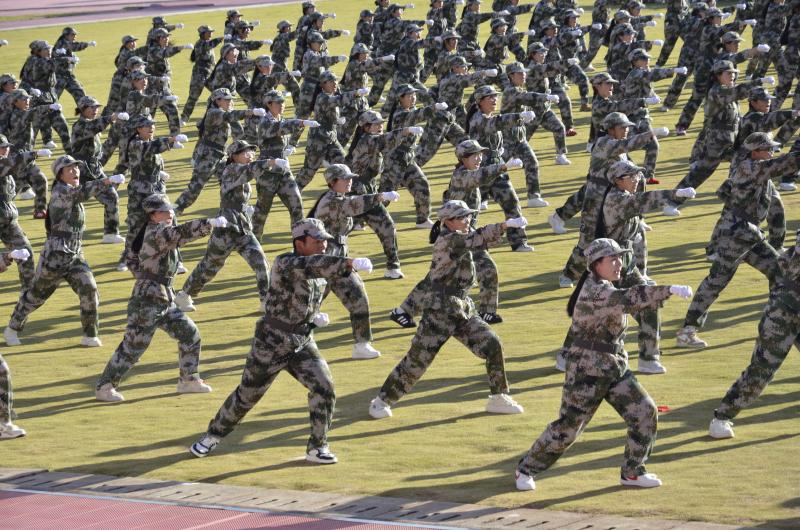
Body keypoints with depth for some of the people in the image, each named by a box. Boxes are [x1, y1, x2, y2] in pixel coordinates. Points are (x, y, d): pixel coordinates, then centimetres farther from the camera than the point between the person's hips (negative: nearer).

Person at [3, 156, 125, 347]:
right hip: (55, 255, -7)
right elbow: (81, 192, -34)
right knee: (36, 295, 9)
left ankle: (90, 336, -2)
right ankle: (12, 329, 29)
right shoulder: (60, 191, -14)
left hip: (75, 255, 7)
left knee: (89, 290, -12)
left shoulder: (70, 193, 11)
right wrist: (108, 180, -47)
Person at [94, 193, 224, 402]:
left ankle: (188, 380, 23)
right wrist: (211, 223, -32)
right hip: (146, 301, -10)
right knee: (133, 346, -5)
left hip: (165, 301, 10)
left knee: (189, 334, 11)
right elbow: (181, 233, -31)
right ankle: (104, 387, 4)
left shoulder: (163, 232, 12)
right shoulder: (155, 233, -19)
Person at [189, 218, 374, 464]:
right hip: (271, 344, -5)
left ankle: (317, 448, -2)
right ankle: (213, 436, 33)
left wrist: (313, 316, 4)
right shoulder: (285, 263, -22)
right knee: (247, 396, 10)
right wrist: (349, 263, -58)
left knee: (324, 386, -15)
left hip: (303, 344, 5)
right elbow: (312, 266, -43)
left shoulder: (319, 274, 1)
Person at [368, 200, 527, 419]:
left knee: (492, 345, -1)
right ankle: (382, 400, 9)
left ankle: (498, 397, 11)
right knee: (418, 358, -4)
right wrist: (505, 224, -34)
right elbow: (477, 239, -27)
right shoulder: (447, 239, -14)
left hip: (463, 309, 8)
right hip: (439, 310, -8)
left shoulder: (459, 238, 11)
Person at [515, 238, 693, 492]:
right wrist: (669, 290, -44)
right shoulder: (594, 292, -22)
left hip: (616, 368, 9)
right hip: (587, 370, -9)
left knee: (645, 412, 0)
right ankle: (525, 469, 14)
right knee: (567, 427, -3)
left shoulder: (605, 289, 8)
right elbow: (629, 299, -37)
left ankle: (632, 471, 12)